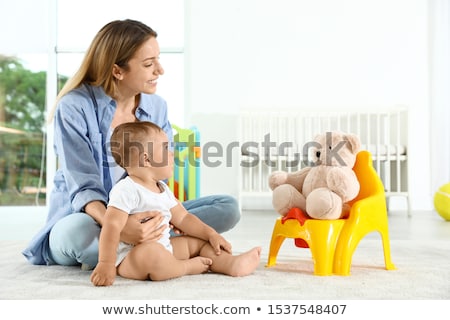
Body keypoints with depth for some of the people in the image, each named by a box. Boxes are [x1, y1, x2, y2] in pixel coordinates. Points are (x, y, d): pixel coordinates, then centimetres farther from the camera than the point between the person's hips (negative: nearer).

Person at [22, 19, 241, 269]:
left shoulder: (156, 106, 1)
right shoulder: (74, 107, -14)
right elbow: (83, 188, -21)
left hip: (142, 217, 5)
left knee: (228, 207, -12)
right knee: (78, 230, -42)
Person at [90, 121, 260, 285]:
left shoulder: (163, 189, 12)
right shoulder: (126, 190, -17)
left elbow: (182, 218, 16)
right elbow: (112, 226, -23)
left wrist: (211, 234, 7)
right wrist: (106, 264, -29)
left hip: (164, 248, 9)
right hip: (131, 256, -9)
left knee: (200, 241, 10)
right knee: (150, 253, -39)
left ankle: (231, 263, -12)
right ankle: (188, 266, -13)